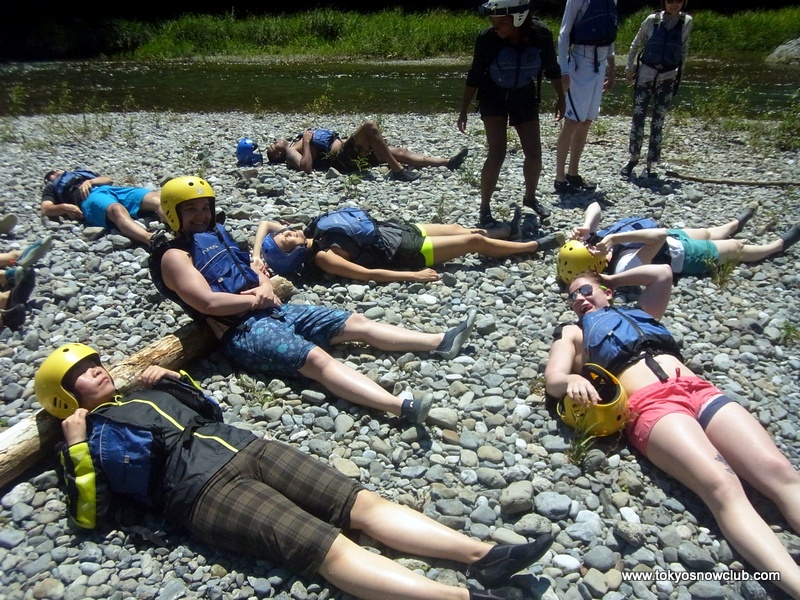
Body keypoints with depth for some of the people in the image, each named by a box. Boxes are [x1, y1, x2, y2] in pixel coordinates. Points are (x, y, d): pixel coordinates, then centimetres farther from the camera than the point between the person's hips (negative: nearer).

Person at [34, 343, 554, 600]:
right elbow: (90, 514, -1)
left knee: (364, 503, -10)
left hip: (246, 448, 7)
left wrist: (175, 380, 20)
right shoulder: (83, 440, 12)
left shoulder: (142, 394, 29)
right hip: (205, 491, -7)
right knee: (330, 548, -25)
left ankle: (484, 556, -16)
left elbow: (211, 413, 30)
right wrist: (77, 445, -6)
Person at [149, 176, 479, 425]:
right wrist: (255, 300, -8)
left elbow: (256, 271, 23)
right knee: (316, 358, -33)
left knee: (355, 322, -3)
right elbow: (207, 302, -17)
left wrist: (265, 289, -1)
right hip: (243, 330, -9)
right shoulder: (175, 256, -2)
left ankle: (441, 342, -6)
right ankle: (403, 406, -52)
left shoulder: (216, 235, 24)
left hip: (273, 310, 9)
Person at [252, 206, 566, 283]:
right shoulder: (322, 257, -25)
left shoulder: (312, 232, -2)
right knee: (475, 242, 0)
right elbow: (367, 273, -28)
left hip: (393, 228, 8)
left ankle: (509, 229, 48)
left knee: (462, 230, 22)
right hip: (403, 252, -8)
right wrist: (413, 275, -28)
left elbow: (264, 223, 10)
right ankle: (536, 245, 18)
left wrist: (257, 255, -7)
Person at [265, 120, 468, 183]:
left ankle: (447, 162, -8)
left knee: (400, 152, -2)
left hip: (353, 149, 9)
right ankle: (397, 171, -30)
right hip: (343, 157, -9)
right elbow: (306, 167, -19)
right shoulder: (290, 152, 4)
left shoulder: (296, 142, 30)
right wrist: (306, 142, -10)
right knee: (369, 126, -30)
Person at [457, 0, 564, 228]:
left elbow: (552, 68, -1)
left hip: (525, 98, 3)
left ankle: (530, 198, 29)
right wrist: (464, 110, -9)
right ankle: (484, 208, -2)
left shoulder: (541, 35, -18)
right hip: (494, 98, -2)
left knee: (534, 153, 4)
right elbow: (475, 75, -10)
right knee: (496, 153, -14)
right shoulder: (487, 38, -21)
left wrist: (560, 97, 7)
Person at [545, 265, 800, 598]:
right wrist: (573, 379, -16)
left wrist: (609, 278, 40)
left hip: (699, 389, 5)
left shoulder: (641, 312, 37)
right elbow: (553, 380, 10)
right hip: (650, 405, -4)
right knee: (722, 486, -31)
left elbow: (662, 273, 30)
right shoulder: (573, 332, 26)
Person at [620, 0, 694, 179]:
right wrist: (630, 67, 2)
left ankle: (650, 165, 5)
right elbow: (636, 45, 7)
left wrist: (680, 73, 13)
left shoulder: (686, 22, 2)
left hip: (668, 77, 1)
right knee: (638, 117, -2)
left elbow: (684, 50, 13)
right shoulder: (652, 20, -2)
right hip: (646, 73, -1)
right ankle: (633, 158, 15)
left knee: (658, 121, 1)